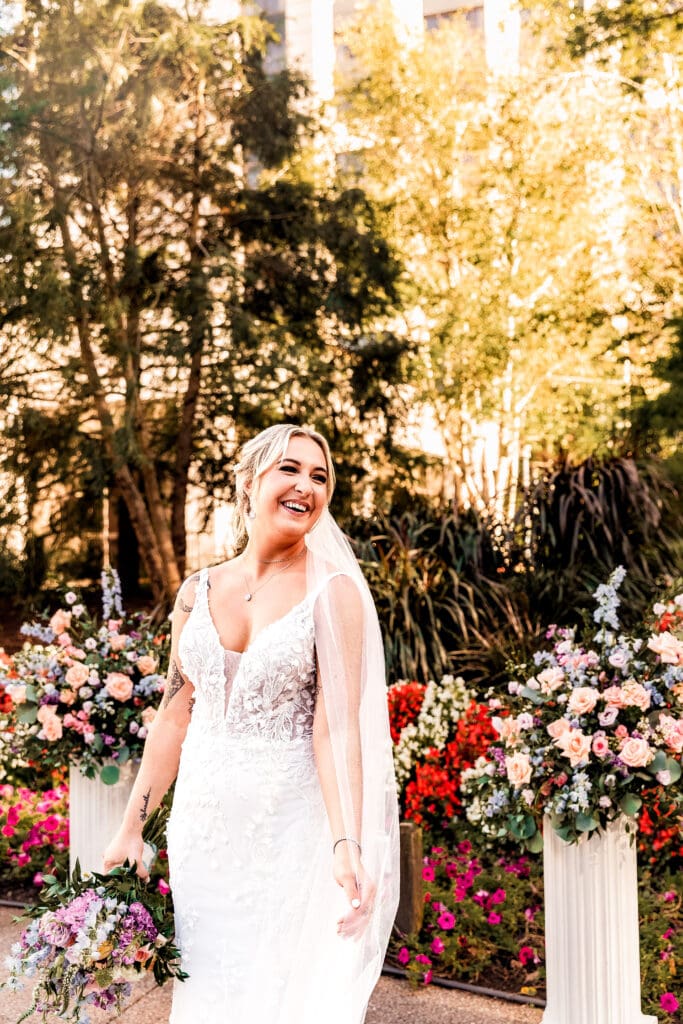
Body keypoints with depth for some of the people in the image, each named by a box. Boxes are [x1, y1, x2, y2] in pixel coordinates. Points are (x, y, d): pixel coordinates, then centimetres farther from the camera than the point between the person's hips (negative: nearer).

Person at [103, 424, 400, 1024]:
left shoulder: (333, 592, -7)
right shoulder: (199, 591, 5)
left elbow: (336, 728, -14)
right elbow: (175, 715, 9)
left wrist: (346, 846, -24)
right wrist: (131, 828, 8)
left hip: (289, 824, -3)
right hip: (202, 823, 4)